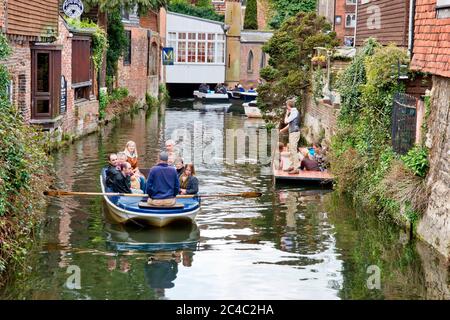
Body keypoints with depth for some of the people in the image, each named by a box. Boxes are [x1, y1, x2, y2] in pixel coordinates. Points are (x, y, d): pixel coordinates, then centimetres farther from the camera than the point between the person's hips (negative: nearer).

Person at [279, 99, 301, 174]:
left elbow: (286, 121, -18)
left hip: (294, 133, -10)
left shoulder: (294, 112, -16)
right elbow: (290, 124, 23)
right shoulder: (293, 112, 14)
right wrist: (283, 130, 32)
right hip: (292, 133, 10)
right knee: (291, 150, 17)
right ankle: (293, 166, 26)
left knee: (293, 150, -11)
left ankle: (296, 169, -12)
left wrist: (287, 114, -3)